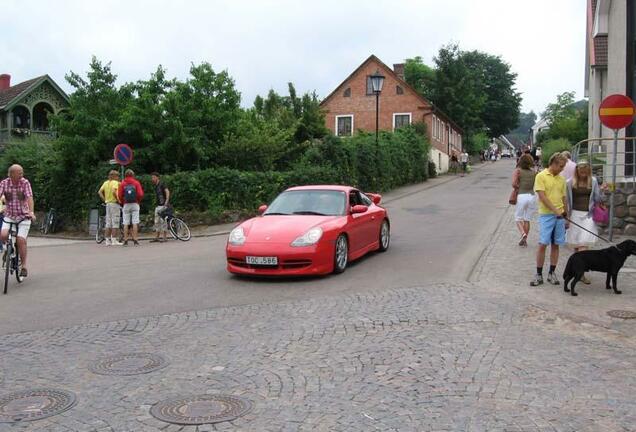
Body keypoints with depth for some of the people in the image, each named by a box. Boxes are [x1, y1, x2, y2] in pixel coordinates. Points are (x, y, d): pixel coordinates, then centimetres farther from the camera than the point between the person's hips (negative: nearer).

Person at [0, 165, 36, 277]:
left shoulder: (25, 183, -10)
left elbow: (29, 197, -20)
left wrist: (31, 212, -35)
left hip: (24, 216, -2)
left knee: (21, 240, -13)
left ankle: (24, 267, -1)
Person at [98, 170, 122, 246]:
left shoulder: (105, 183, 12)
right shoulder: (115, 183, -11)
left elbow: (99, 192, 8)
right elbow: (114, 192, -27)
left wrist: (104, 200, 10)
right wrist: (118, 199, -17)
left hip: (108, 204, 7)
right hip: (114, 203, -7)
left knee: (108, 223, 10)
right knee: (115, 223, -3)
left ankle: (107, 240, 11)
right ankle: (114, 240, -4)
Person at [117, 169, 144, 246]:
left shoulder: (122, 184, 3)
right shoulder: (136, 183, 1)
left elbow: (119, 195, -2)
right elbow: (141, 194, -6)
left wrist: (122, 202, 14)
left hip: (126, 205, 1)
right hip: (135, 204, -1)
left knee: (126, 224, 3)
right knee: (135, 223, -1)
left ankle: (125, 240, 3)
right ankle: (135, 240, -5)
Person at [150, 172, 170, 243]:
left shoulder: (161, 184, -8)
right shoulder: (156, 186, 18)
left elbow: (167, 191, -21)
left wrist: (166, 201, -30)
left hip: (163, 205, -9)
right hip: (158, 206, 9)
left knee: (163, 221, -9)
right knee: (157, 222, 8)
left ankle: (165, 237, -4)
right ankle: (156, 237, 12)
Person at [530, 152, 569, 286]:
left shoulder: (561, 179, 12)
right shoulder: (541, 176, -5)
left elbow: (564, 198, 17)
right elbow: (542, 196, -13)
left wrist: (566, 217, 15)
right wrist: (555, 210, -20)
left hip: (560, 216, 5)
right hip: (546, 215, -5)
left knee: (555, 245, 7)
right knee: (543, 244, -6)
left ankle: (551, 273, 15)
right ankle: (539, 275, 1)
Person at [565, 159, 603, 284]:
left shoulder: (593, 181, 5)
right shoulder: (570, 182, 2)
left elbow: (597, 199, 11)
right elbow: (567, 199, 6)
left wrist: (602, 191, -2)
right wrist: (566, 214, 3)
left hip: (588, 214, 0)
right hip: (575, 214, 1)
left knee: (584, 243, -8)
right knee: (575, 243, 6)